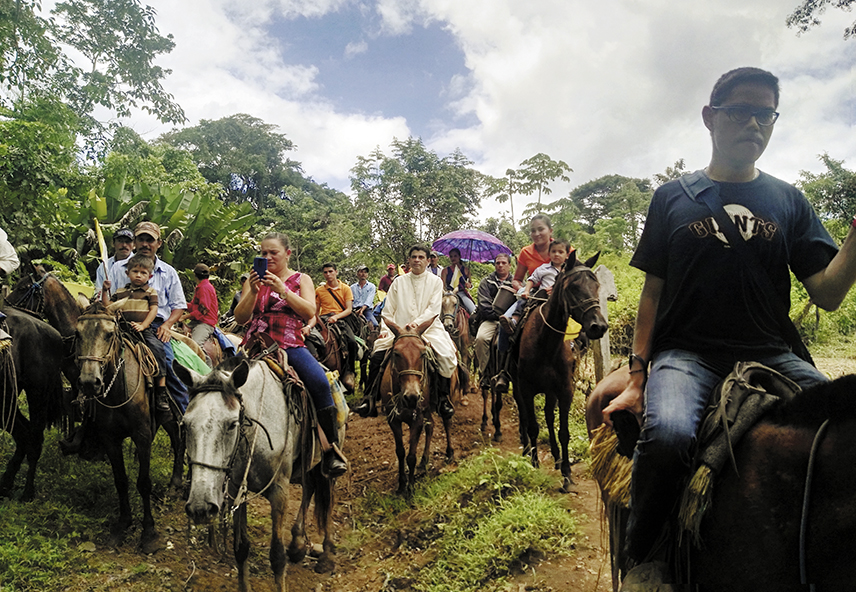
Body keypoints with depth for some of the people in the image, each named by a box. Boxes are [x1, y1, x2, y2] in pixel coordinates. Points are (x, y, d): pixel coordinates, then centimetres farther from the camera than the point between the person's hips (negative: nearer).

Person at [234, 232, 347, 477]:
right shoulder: (253, 280, 15)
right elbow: (240, 318, 6)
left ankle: (332, 450, -18)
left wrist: (282, 290, -16)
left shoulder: (301, 280, 11)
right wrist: (253, 291, -10)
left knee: (320, 382, -28)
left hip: (291, 345, -2)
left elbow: (309, 313, -6)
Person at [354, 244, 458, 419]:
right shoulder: (399, 282, 13)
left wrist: (417, 322, -20)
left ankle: (443, 400, -11)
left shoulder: (435, 281, 7)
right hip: (399, 329, 2)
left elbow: (434, 309, -5)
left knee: (445, 355, -26)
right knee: (377, 355, -19)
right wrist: (386, 329, -5)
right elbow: (388, 310, 11)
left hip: (429, 328, -1)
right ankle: (370, 400, -9)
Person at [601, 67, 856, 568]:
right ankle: (641, 563, -11)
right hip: (686, 353, -2)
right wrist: (637, 375, -1)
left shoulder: (788, 201, 14)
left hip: (770, 355, 3)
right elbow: (653, 291, 7)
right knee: (667, 432, -33)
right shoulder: (673, 198, 9)